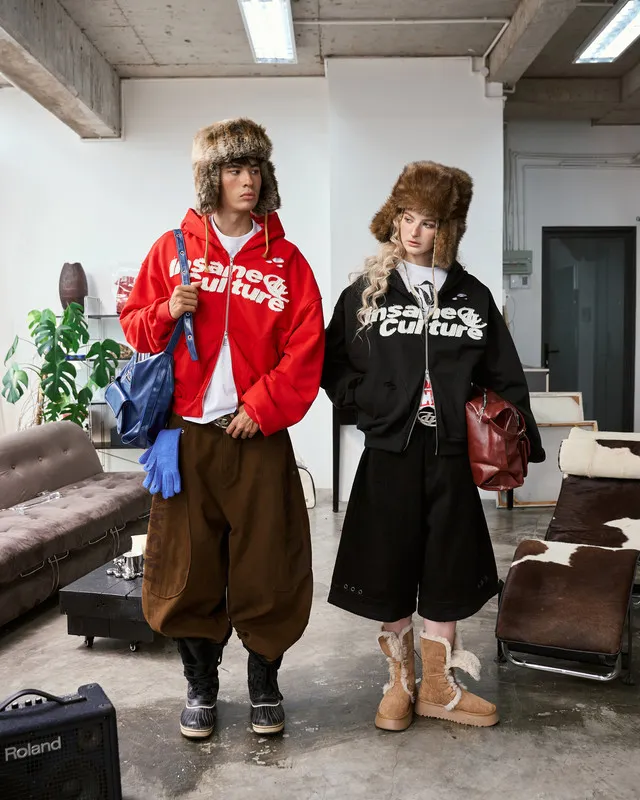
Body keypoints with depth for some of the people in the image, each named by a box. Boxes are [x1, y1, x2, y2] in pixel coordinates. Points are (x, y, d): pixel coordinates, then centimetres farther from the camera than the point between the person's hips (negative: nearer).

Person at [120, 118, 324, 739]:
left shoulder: (285, 260, 4)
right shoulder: (173, 250, 7)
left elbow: (305, 350, -1)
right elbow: (135, 329, 9)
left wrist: (262, 407, -10)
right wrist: (167, 312, -11)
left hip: (259, 436, 0)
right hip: (186, 433, 1)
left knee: (265, 565, 5)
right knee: (187, 567, 7)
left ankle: (264, 684, 27)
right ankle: (200, 688, 27)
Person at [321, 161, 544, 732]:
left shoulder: (473, 296, 6)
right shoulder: (366, 293, 2)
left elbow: (503, 378, 8)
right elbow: (332, 364, 5)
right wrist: (368, 402, -10)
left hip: (451, 455, 2)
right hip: (390, 454, -1)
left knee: (448, 569, 9)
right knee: (390, 569, 6)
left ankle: (437, 687, 27)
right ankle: (400, 683, 26)